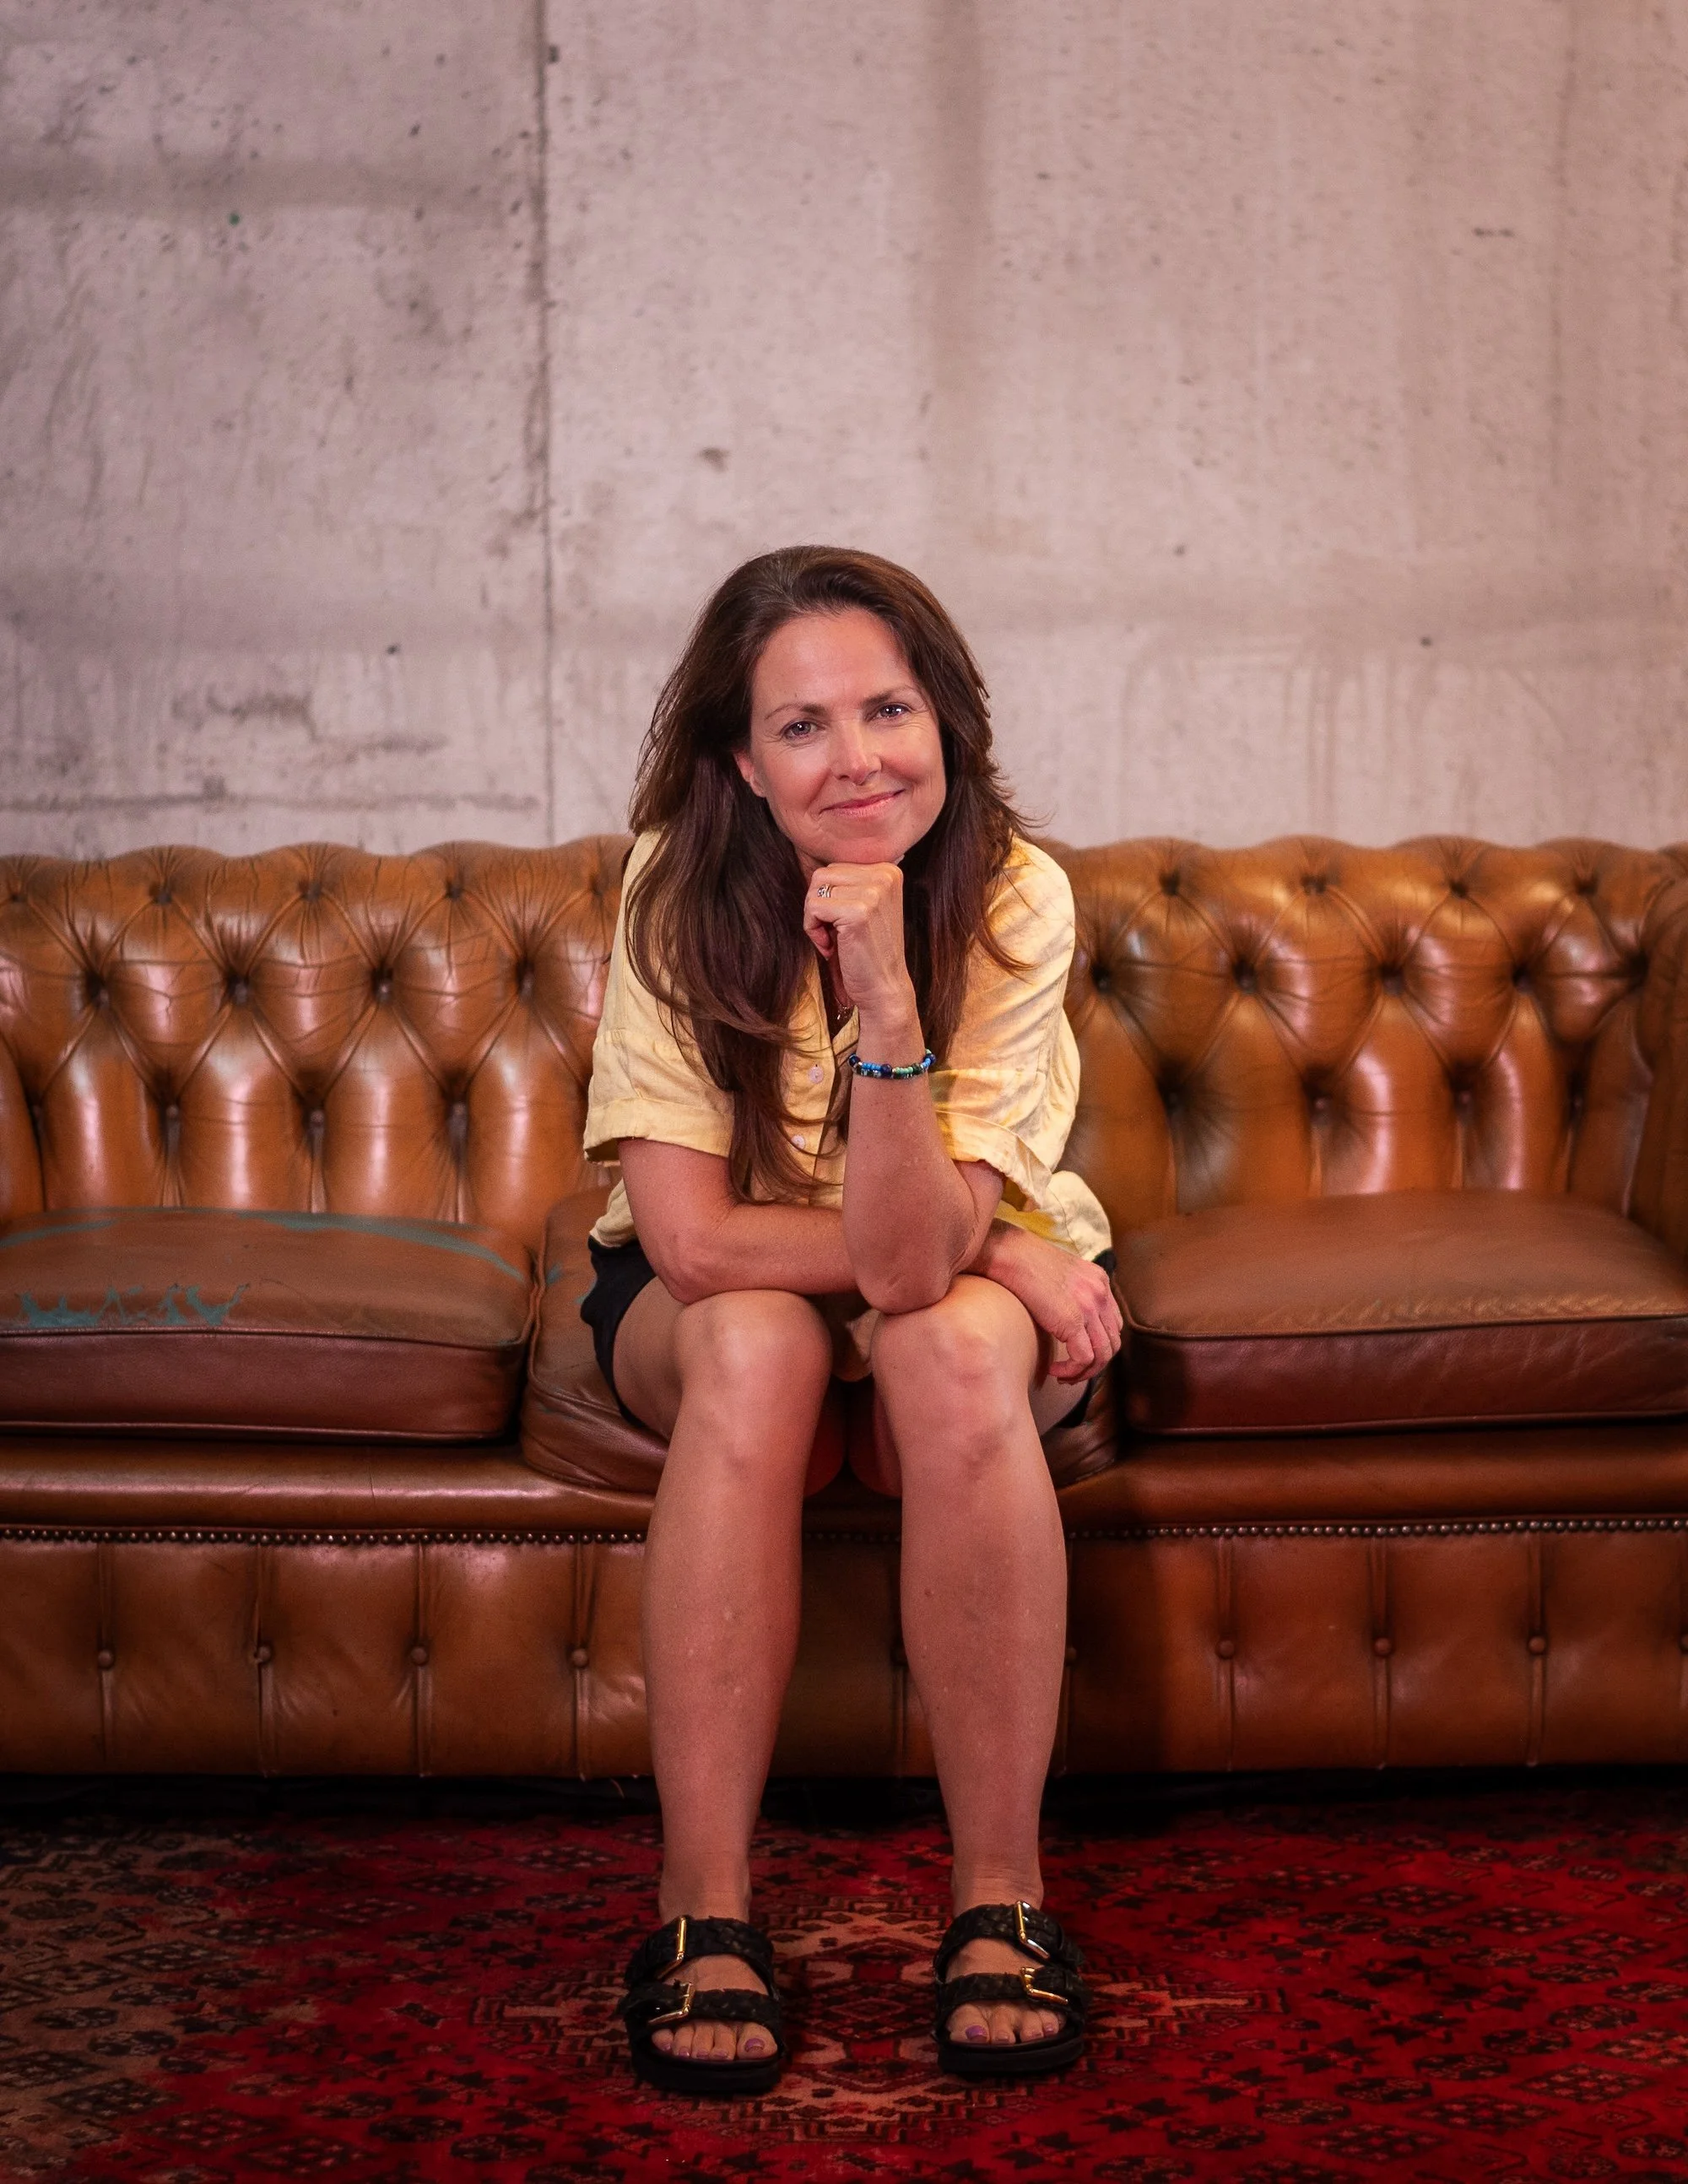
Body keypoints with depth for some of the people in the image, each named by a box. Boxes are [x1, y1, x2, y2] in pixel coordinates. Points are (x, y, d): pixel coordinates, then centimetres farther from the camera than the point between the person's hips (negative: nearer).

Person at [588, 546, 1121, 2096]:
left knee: (953, 1353, -34)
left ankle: (1001, 1894, -24)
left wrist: (887, 994, -42)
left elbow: (912, 1259, -31)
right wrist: (996, 1252, -25)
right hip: (707, 1298, 0)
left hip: (979, 1288, 0)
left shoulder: (1016, 898, -23)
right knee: (754, 1344, -34)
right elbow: (691, 1238, -25)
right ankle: (705, 1909, -28)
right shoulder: (682, 891, -22)